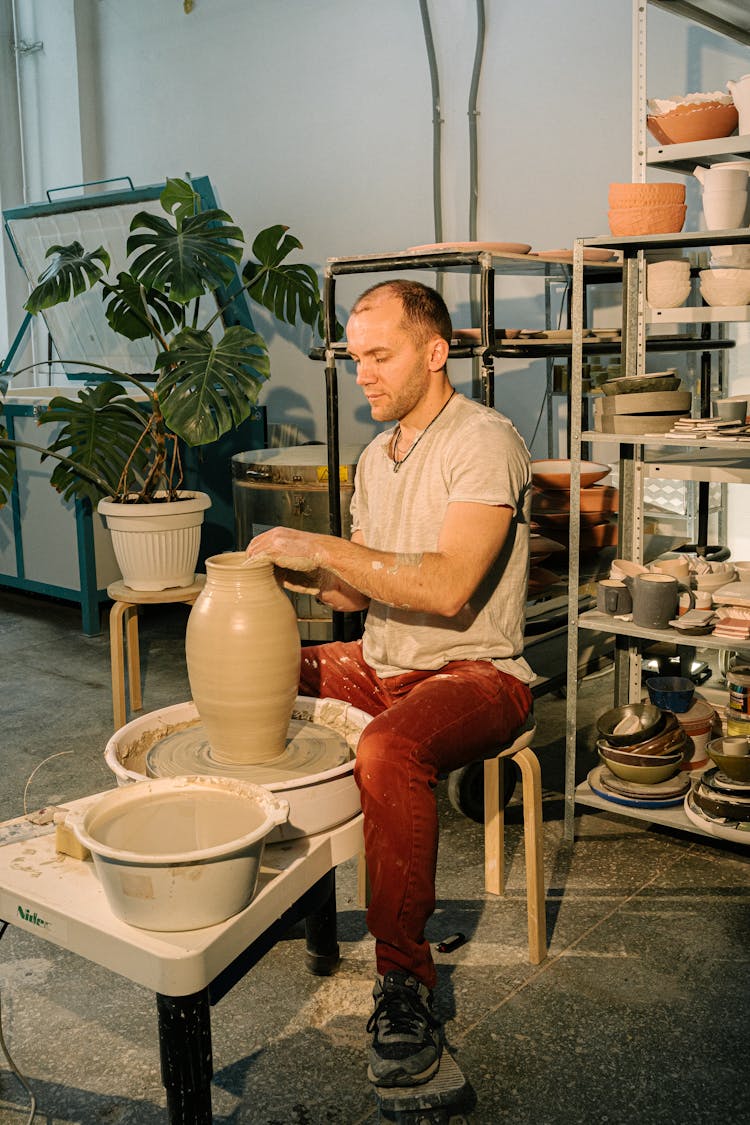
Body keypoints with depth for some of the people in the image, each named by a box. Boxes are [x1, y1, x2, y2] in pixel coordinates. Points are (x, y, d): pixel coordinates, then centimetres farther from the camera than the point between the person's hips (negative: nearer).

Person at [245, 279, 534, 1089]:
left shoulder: (484, 442, -14)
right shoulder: (376, 457, 13)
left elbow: (448, 588, -26)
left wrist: (325, 549, -23)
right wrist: (298, 571, -4)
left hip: (472, 671, -8)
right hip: (377, 664, 9)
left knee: (387, 752, -37)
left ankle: (404, 977, -20)